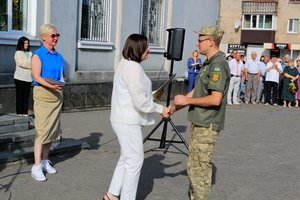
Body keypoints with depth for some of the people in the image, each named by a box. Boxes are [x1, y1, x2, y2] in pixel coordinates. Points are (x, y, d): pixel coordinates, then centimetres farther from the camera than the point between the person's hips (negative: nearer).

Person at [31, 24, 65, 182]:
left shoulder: (58, 56, 13)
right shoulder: (38, 55, -6)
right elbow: (37, 77, -16)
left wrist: (61, 84, -4)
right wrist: (50, 85, -32)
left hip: (57, 94, 7)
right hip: (42, 94, -6)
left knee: (53, 129, 9)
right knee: (42, 130, -9)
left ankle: (45, 161, 21)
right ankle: (36, 167, -6)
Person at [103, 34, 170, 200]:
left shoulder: (125, 64, 12)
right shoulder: (133, 68, -20)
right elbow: (140, 101, -22)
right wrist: (161, 109, -11)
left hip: (124, 120, 10)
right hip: (128, 122, -10)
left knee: (126, 159, 19)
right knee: (135, 161, -1)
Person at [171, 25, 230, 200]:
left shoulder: (218, 65, -17)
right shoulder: (209, 63, 14)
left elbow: (215, 99, -24)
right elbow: (197, 92, 18)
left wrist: (187, 100, -14)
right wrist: (175, 107, 15)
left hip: (207, 126, -10)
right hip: (199, 123, 10)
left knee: (200, 169, -2)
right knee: (194, 166, 17)